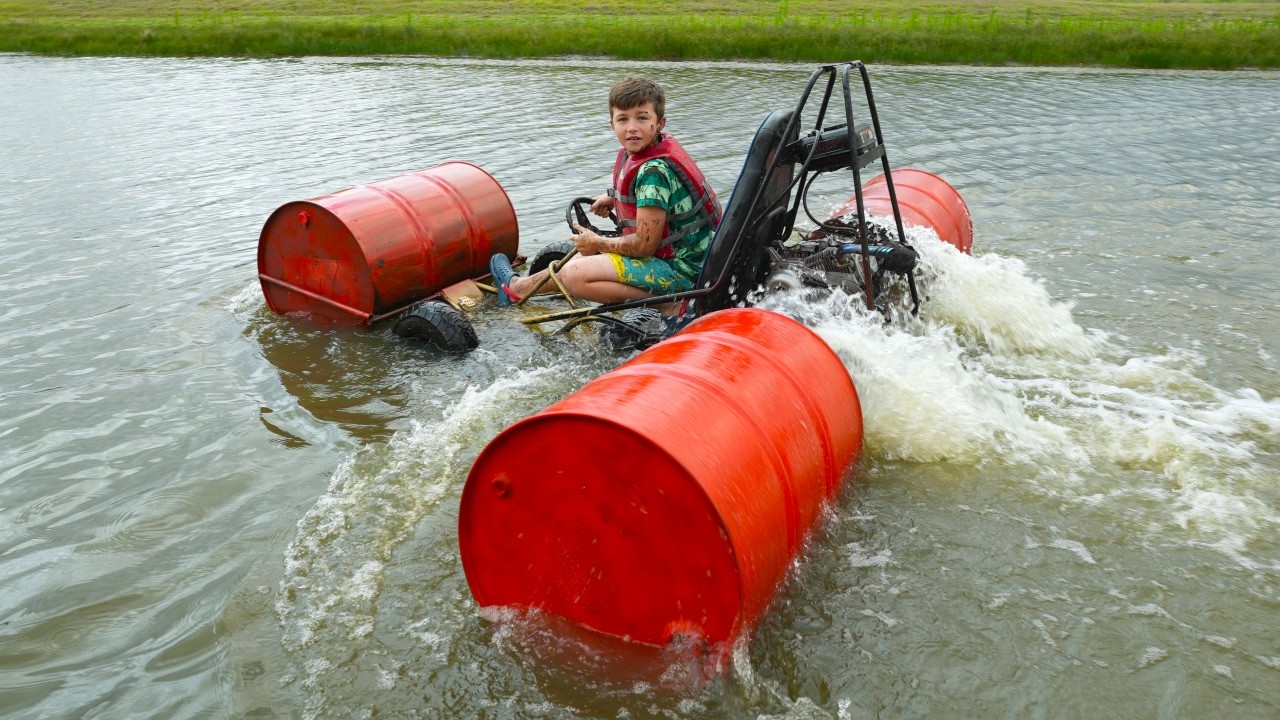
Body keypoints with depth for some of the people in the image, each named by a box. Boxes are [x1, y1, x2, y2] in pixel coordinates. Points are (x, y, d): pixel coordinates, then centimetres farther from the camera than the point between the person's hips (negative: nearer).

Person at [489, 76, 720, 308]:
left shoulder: (654, 170, -23)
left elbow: (644, 245, -22)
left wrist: (597, 243, -8)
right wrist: (614, 198, 20)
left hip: (679, 270, -10)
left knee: (574, 275, -19)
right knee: (588, 254, 26)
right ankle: (521, 285, 41)